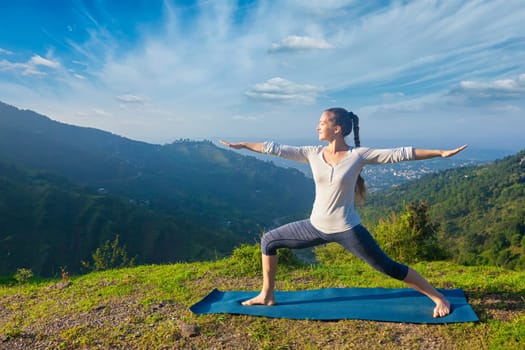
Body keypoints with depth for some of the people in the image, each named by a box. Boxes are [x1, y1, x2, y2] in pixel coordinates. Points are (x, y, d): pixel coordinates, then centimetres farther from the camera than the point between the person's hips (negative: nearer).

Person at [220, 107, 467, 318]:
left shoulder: (359, 155, -12)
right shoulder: (313, 153, -2)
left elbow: (400, 154, -12)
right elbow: (277, 149, 0)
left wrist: (441, 153, -15)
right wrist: (241, 145, 4)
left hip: (347, 230, -4)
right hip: (316, 226, 5)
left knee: (388, 268, 2)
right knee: (269, 241, 6)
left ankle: (438, 298, 25)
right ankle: (267, 296, 21)